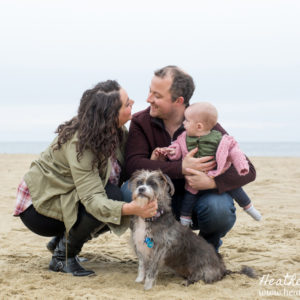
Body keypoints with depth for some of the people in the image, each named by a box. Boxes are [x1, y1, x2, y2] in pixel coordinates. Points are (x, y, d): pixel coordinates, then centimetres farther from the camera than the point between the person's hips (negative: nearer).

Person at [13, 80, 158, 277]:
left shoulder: (117, 133, -6)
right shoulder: (78, 143, -31)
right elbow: (92, 199, -38)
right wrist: (130, 209, -53)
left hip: (65, 198, 9)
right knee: (112, 196, -27)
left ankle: (61, 241, 8)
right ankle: (63, 257, -10)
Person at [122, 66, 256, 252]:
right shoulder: (141, 122, -8)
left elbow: (247, 170, -17)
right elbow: (133, 164, -23)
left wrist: (212, 182, -37)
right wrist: (181, 168, -34)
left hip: (198, 199, -1)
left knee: (219, 208, -34)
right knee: (129, 191, -27)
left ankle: (209, 245, 4)